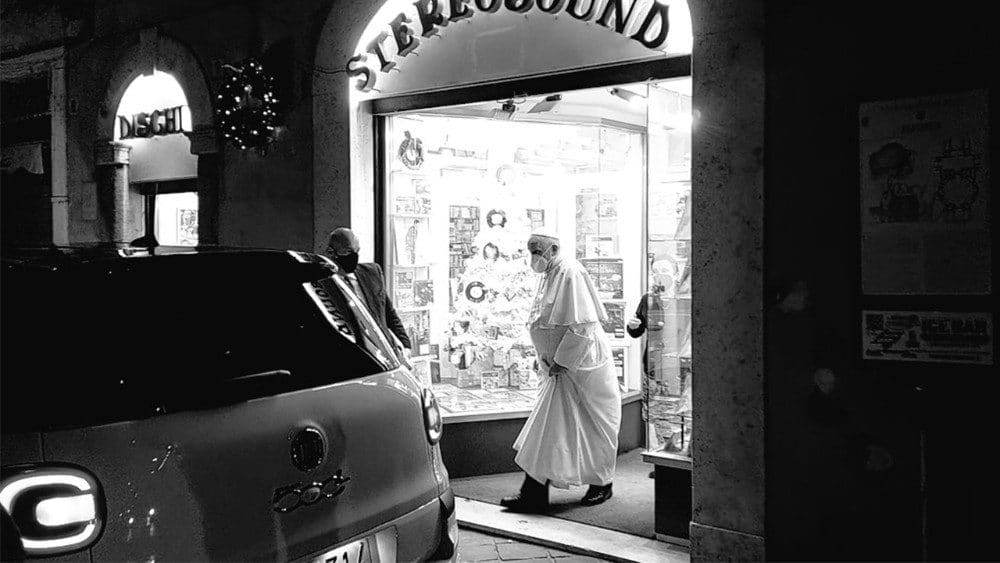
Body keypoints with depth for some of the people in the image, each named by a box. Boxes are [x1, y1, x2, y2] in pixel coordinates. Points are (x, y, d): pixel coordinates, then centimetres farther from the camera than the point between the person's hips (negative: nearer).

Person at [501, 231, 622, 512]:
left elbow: (581, 326, -22)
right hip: (559, 367, 9)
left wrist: (561, 361, -19)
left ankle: (601, 485, 20)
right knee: (547, 428, 7)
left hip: (582, 366, -9)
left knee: (593, 425, 4)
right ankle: (533, 493, 10)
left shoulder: (570, 274, -17)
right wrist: (548, 360, 11)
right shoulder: (549, 275, 10)